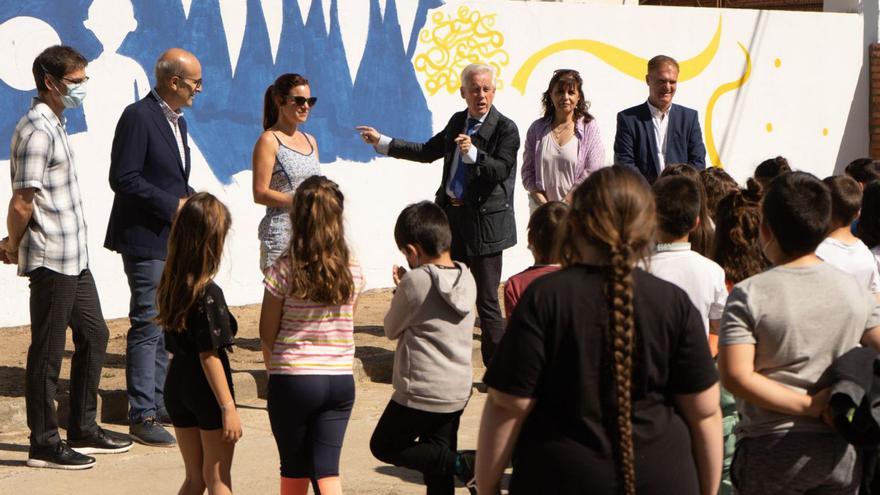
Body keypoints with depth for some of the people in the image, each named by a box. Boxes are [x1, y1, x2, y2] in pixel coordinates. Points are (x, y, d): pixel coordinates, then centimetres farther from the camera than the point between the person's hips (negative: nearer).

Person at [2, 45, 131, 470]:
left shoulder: (54, 124, 15)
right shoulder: (36, 130, -17)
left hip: (74, 257, 10)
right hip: (50, 259, -10)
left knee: (94, 335, 16)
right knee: (48, 351, -1)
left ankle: (82, 429, 27)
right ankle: (44, 443, 8)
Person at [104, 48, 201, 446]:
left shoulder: (177, 121, 15)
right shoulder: (138, 117, -14)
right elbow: (123, 178, -20)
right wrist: (173, 205, -19)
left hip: (172, 240, 9)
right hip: (146, 239, -9)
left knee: (165, 327, 14)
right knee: (148, 327, -8)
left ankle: (159, 404, 23)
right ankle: (142, 417, -4)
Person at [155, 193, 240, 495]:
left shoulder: (170, 285, 0)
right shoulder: (208, 294, -21)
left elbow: (173, 346, 5)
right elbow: (210, 356, -21)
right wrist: (229, 408, -18)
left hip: (177, 385, 7)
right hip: (207, 390, -7)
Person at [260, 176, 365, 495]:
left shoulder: (284, 270, -11)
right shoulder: (352, 270, -1)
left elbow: (267, 333, -4)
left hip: (292, 380, -2)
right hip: (341, 380, 2)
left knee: (295, 469, 14)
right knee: (327, 469, 2)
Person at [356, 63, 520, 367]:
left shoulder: (505, 129, -9)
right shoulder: (457, 122, 11)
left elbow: (501, 169, -20)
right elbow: (428, 152, 23)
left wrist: (473, 153, -35)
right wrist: (382, 142, 22)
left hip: (484, 221, -7)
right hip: (452, 216, 7)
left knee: (486, 301, -6)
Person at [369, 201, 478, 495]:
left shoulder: (416, 281, -18)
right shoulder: (467, 278, 1)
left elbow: (392, 329, -5)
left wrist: (399, 290, 8)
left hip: (422, 394, -7)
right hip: (458, 391, 7)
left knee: (384, 446, 11)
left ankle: (461, 463, -5)